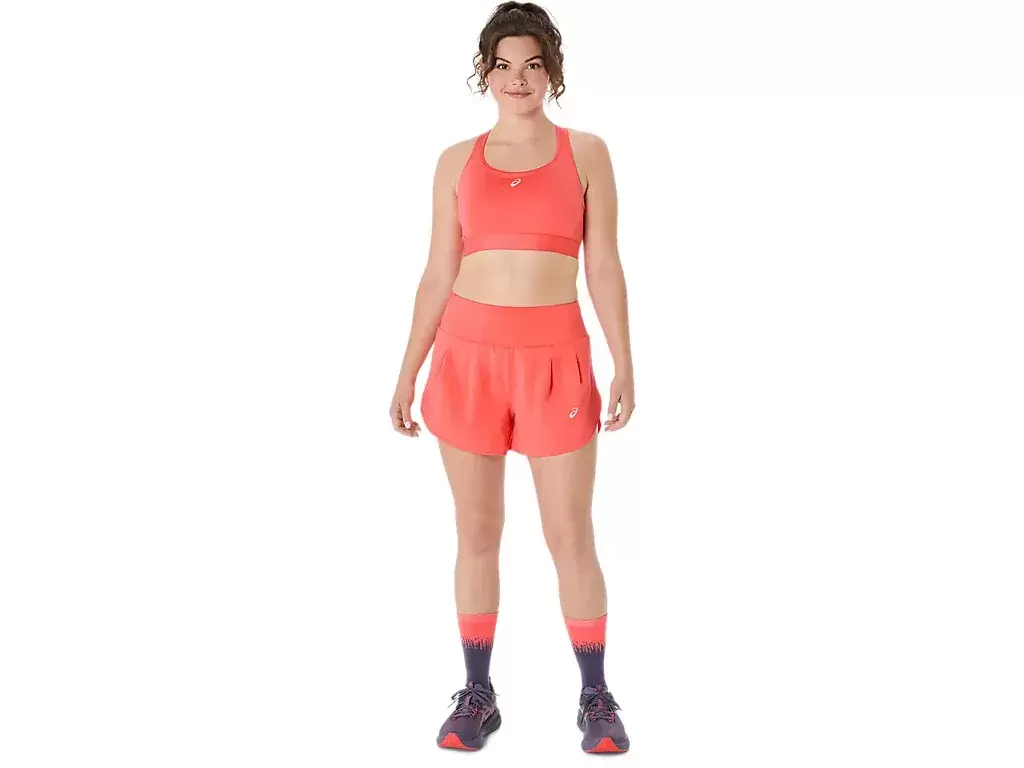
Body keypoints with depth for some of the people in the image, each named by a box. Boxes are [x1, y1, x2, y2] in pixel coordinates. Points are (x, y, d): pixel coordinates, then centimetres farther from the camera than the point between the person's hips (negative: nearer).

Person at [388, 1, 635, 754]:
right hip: (467, 356, 2)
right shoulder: (458, 161, 7)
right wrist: (408, 372, 5)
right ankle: (477, 695, 21)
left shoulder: (585, 152, 3)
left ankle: (596, 698, 18)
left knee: (572, 540, 2)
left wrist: (624, 366, -5)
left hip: (555, 361, -1)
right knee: (477, 534, 8)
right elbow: (438, 274, 8)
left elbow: (605, 267, 1)